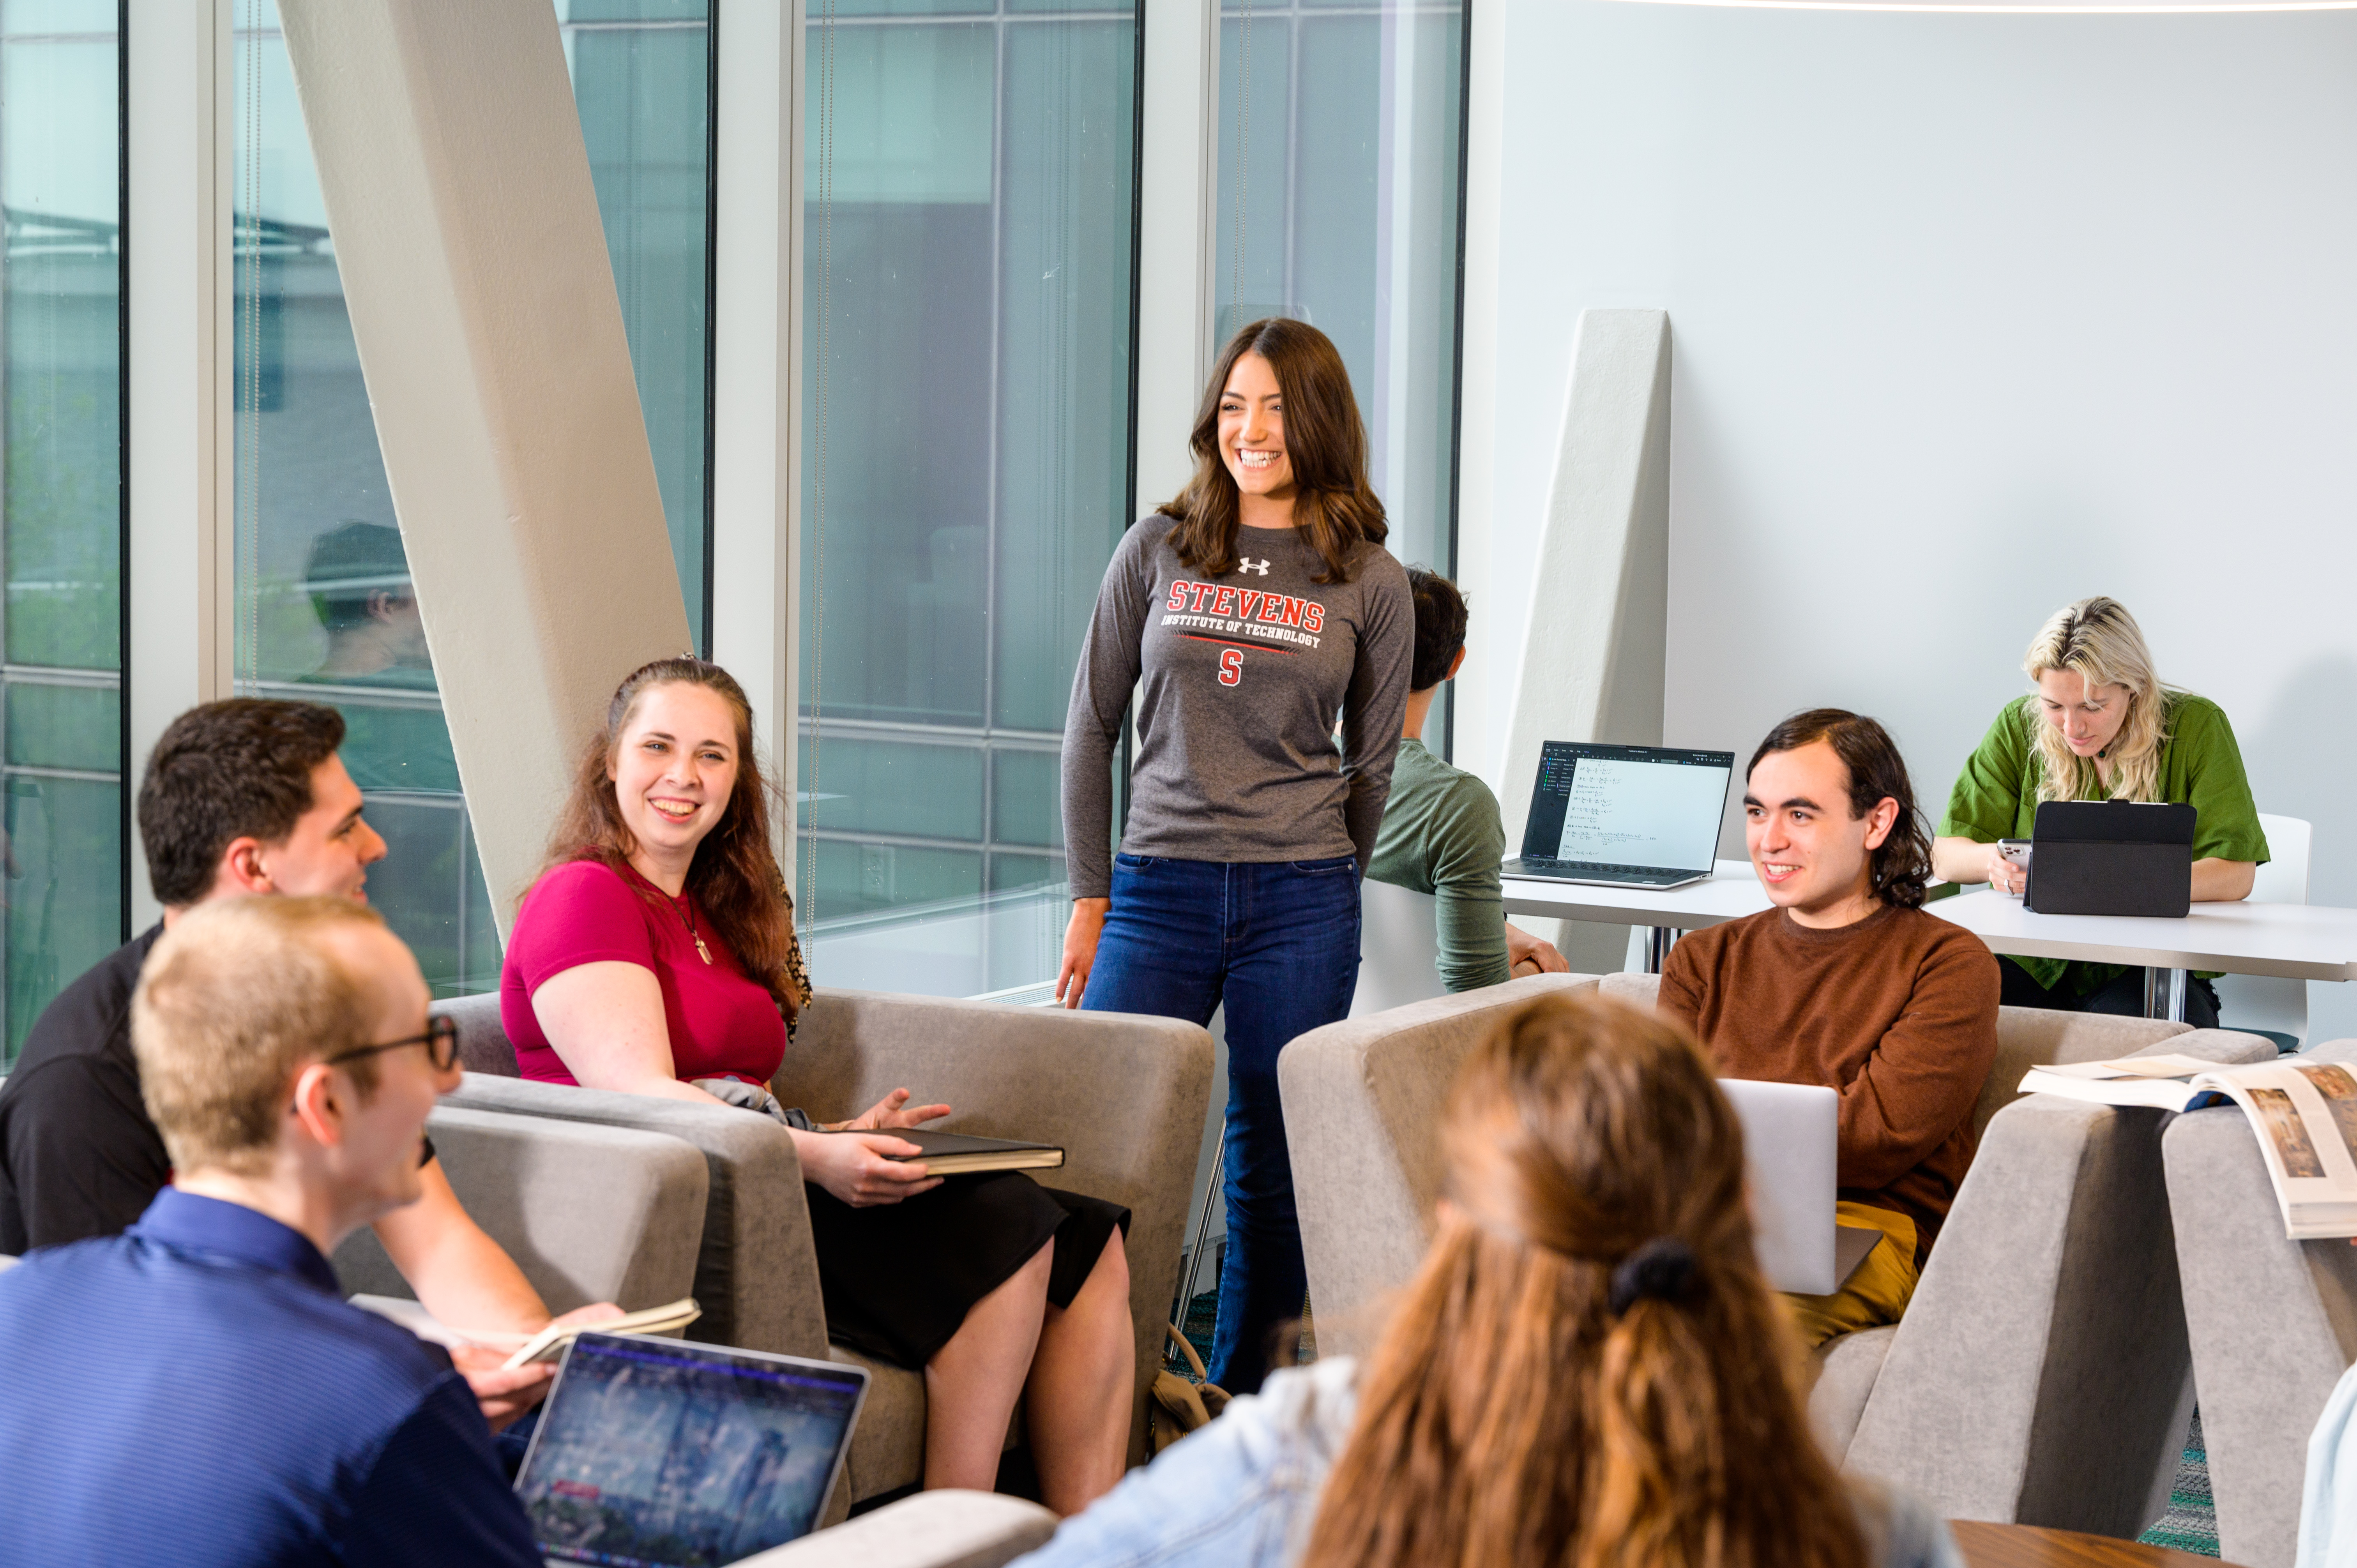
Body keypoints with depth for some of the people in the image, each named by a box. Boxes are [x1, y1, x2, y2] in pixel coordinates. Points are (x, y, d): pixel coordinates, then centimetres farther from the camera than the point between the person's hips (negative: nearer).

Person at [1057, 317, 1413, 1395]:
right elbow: (1091, 728, 8)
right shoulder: (1157, 551, 5)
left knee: (1272, 1172, 5)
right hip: (1159, 890, 0)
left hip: (1300, 905, 0)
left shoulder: (1370, 583, 4)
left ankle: (1237, 1414, 16)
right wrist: (1089, 898, 5)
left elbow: (1372, 766, 12)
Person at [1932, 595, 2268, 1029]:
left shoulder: (2195, 726, -4)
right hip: (2037, 962, 2)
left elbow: (2235, 874, -11)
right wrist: (1992, 861, -20)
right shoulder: (2019, 726, 5)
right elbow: (1945, 855, 5)